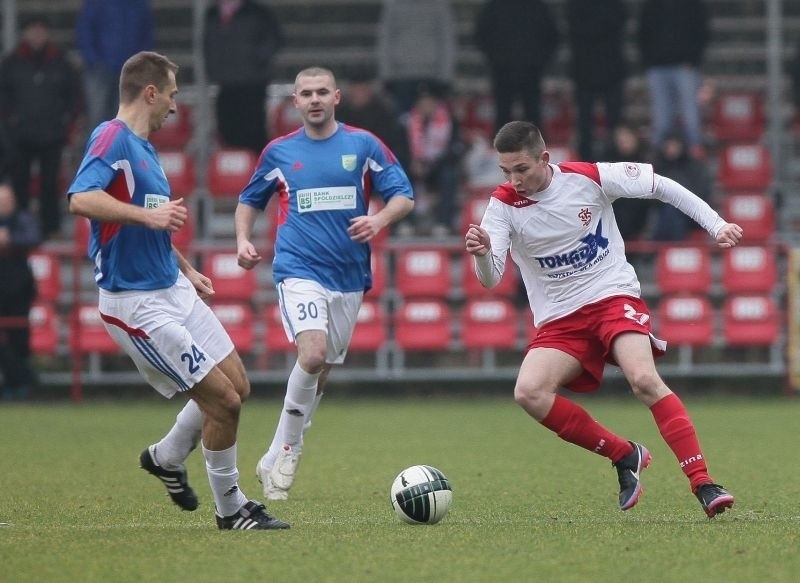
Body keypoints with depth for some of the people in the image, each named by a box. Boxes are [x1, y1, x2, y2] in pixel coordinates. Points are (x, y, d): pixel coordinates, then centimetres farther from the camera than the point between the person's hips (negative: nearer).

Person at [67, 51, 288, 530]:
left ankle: (167, 458, 31)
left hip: (174, 291, 10)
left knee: (237, 386, 10)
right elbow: (81, 199, -32)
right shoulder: (112, 139, -15)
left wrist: (187, 270, 29)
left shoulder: (144, 148, 15)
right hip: (137, 304, -10)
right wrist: (148, 215, -36)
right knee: (223, 399, -9)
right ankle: (230, 508, 7)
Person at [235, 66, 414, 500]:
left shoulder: (363, 145, 4)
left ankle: (277, 457, 22)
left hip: (349, 275, 2)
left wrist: (379, 220, -17)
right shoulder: (279, 152, 6)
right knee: (312, 354, -24)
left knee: (320, 372, 8)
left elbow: (404, 197, 3)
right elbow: (250, 201, 20)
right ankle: (288, 447, -9)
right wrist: (243, 240, 3)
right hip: (299, 270, -2)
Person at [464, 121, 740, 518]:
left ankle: (704, 485, -25)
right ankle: (625, 456, -7)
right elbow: (490, 279, -16)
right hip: (559, 318, 2)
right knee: (529, 393, -23)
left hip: (614, 296, -2)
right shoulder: (503, 205, -8)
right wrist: (482, 253, -39)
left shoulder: (589, 178, -10)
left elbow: (661, 187, 2)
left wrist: (716, 225, -2)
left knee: (644, 380, -27)